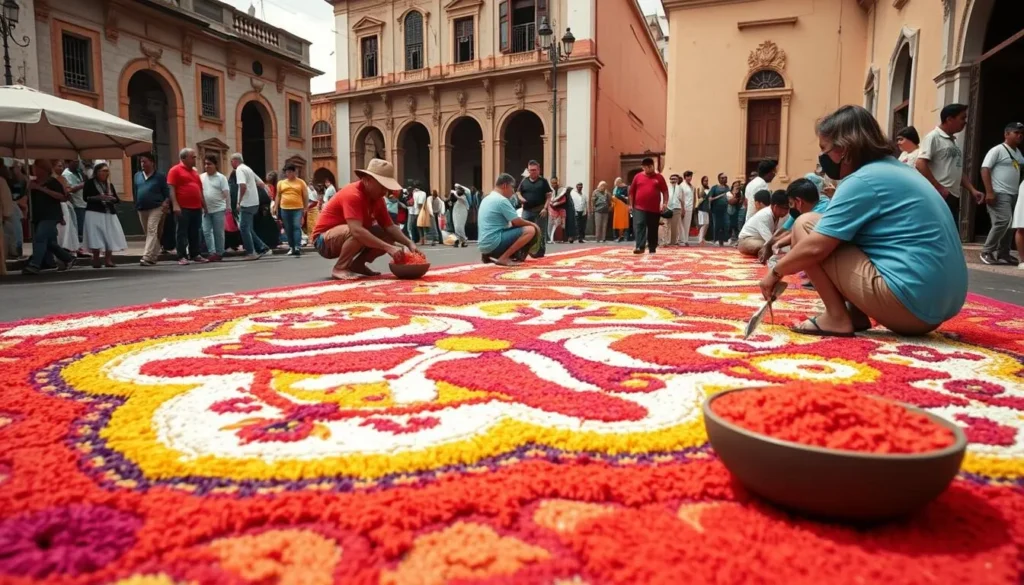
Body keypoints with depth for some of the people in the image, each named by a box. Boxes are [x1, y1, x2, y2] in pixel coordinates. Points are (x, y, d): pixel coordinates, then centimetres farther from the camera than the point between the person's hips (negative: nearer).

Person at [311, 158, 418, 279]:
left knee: (389, 237, -8)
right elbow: (357, 231, -40)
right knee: (359, 235, -38)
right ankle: (340, 268, -17)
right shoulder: (352, 195, -27)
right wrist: (388, 247, -45)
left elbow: (390, 227, -3)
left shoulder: (377, 198, -1)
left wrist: (409, 243, -21)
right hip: (325, 241, -8)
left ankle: (357, 264, 4)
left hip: (348, 238, 8)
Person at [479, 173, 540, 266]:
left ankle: (489, 255, 14)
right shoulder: (501, 200, -11)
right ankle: (504, 258, -12)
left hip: (485, 244, 10)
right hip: (493, 243, -10)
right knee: (530, 230, -12)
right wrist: (533, 224, 8)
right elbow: (517, 221, -11)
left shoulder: (487, 199, 18)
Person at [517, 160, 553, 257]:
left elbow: (549, 196, -3)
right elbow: (518, 192, 18)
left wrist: (545, 208, -13)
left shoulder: (543, 181, 0)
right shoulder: (524, 181, 9)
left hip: (539, 210, -3)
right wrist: (520, 198, -5)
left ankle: (540, 251, 9)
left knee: (540, 232, 1)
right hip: (527, 210, 3)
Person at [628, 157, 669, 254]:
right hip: (639, 208, 0)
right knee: (639, 226, -14)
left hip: (654, 209, 0)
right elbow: (632, 191, 10)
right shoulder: (638, 176, 6)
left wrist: (665, 203, -5)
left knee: (653, 230, 7)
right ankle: (640, 247, -19)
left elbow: (665, 191, 4)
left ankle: (652, 249, 18)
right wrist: (631, 204, 7)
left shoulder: (659, 177, 4)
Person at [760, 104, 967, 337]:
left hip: (909, 301, -10)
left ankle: (836, 318, -3)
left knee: (805, 224, -2)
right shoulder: (898, 170, 18)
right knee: (835, 235, 26)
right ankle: (856, 315, 13)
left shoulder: (863, 180, -11)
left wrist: (776, 272, 2)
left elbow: (815, 247, -13)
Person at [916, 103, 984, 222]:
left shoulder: (954, 142, 20)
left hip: (953, 197, 9)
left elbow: (958, 171, 24)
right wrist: (939, 188, -18)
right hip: (938, 197, -9)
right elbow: (920, 165, -18)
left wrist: (972, 190, 14)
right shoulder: (933, 137, -7)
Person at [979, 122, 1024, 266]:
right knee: (1003, 221, -17)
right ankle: (986, 252, -7)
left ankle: (1002, 254, 15)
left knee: (1010, 225, 8)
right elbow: (985, 169, -13)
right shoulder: (997, 150, -6)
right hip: (999, 194, -8)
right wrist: (989, 192, -21)